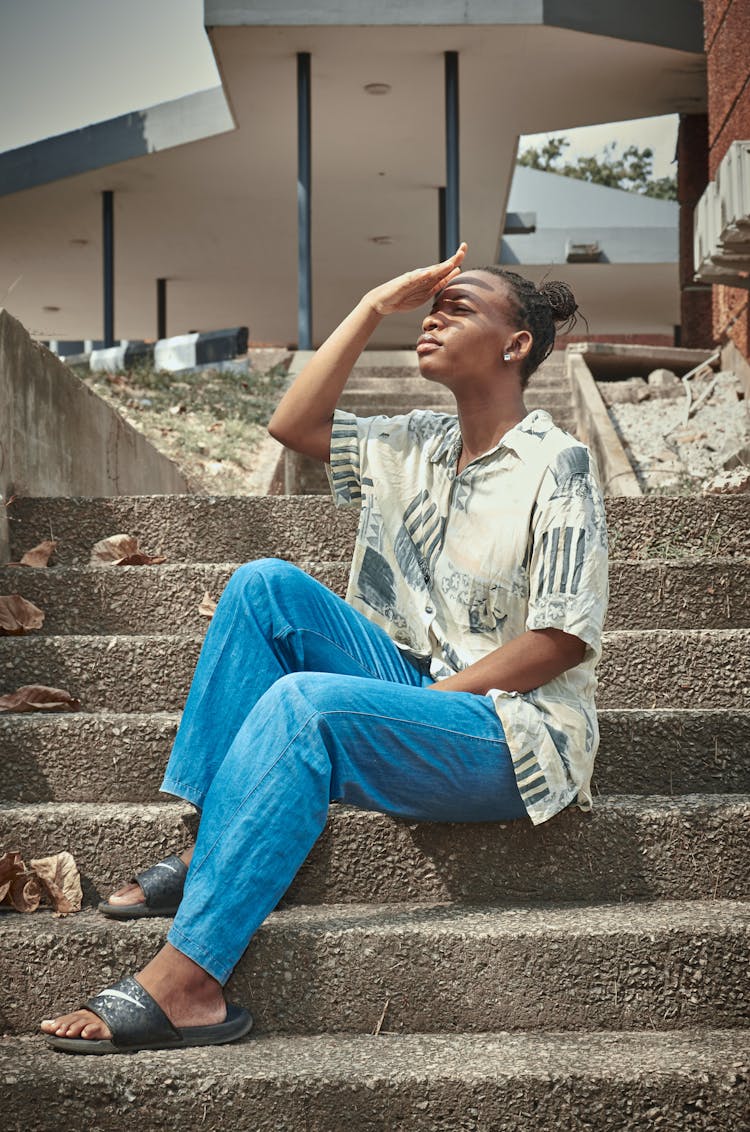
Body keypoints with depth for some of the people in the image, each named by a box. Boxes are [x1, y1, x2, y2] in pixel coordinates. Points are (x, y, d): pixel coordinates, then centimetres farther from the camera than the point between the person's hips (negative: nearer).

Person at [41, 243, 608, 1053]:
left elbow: (565, 639, -13)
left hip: (517, 728, -7)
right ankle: (208, 851, -16)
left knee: (306, 703, -33)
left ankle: (185, 982, -36)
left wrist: (423, 701, -17)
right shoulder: (414, 448, 15)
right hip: (417, 691, 7)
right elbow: (293, 425, 8)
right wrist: (377, 306, 6)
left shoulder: (556, 465, -7)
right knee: (267, 584, -11)